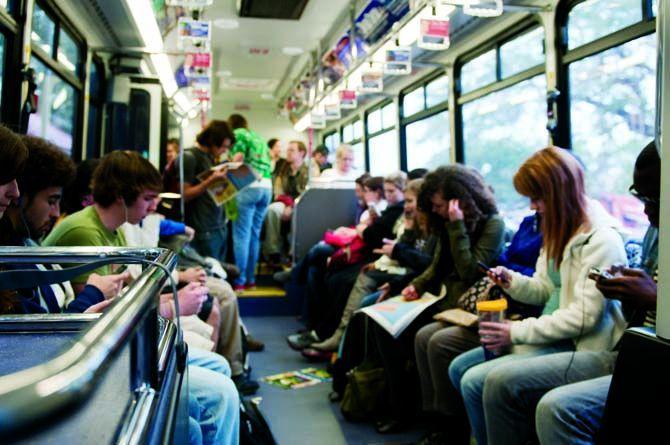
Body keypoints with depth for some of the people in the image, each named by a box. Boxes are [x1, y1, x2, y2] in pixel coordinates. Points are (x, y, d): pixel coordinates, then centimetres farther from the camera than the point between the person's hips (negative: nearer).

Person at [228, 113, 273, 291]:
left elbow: (238, 160, -7)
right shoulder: (258, 137, 27)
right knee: (254, 234, 10)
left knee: (241, 234, -5)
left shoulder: (238, 133, 6)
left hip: (248, 186, -7)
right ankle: (251, 279, 13)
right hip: (266, 187, 7)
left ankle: (239, 281, -4)